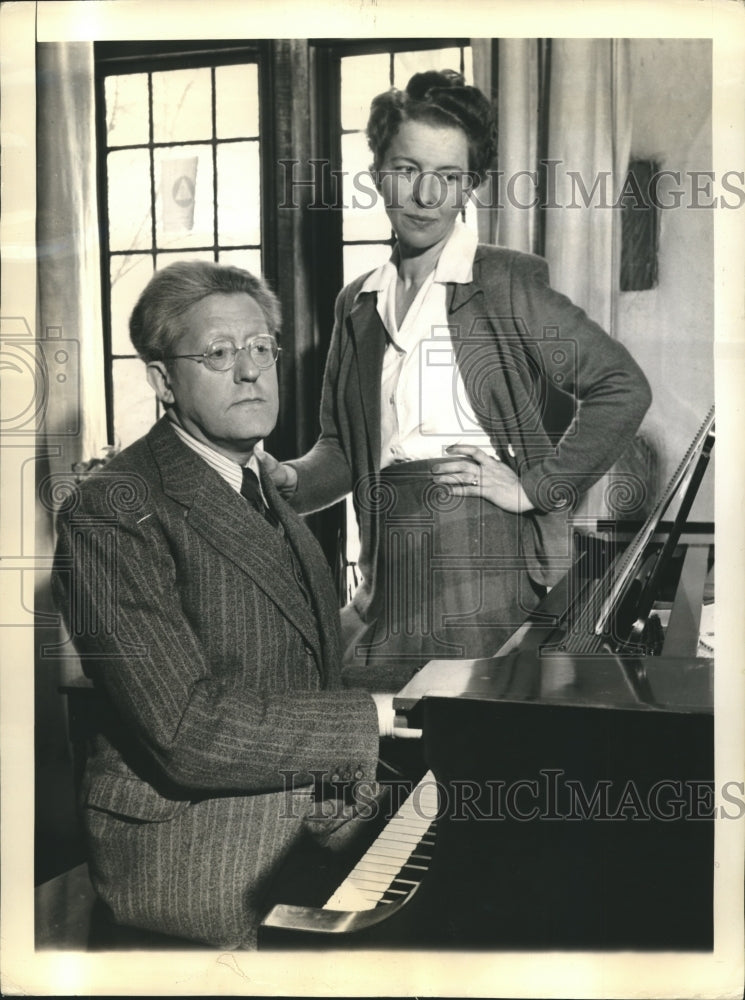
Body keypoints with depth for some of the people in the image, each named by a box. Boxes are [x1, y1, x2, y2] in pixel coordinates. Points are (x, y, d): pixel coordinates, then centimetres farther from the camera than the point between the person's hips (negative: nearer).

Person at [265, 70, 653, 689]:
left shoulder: (507, 282, -3)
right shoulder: (358, 303, 14)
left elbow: (623, 387, -6)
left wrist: (538, 487, -9)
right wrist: (290, 480, -4)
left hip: (484, 549, -5)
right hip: (390, 562, 5)